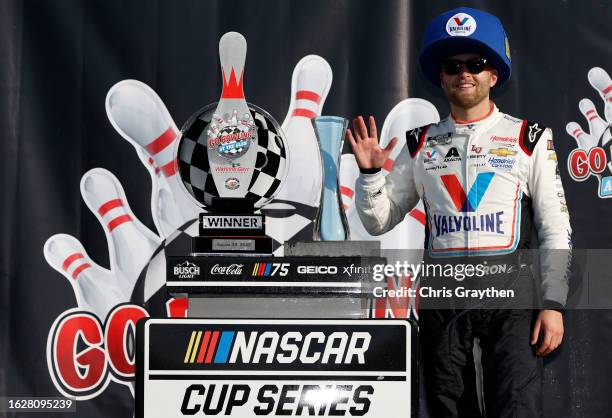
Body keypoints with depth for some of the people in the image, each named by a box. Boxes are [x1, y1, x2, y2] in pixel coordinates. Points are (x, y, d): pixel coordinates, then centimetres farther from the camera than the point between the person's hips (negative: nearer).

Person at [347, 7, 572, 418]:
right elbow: (379, 222, 14)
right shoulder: (421, 145, 13)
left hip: (511, 295, -3)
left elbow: (556, 229, 2)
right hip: (443, 295, 3)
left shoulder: (530, 139, 5)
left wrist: (553, 303, -6)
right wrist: (369, 172, -3)